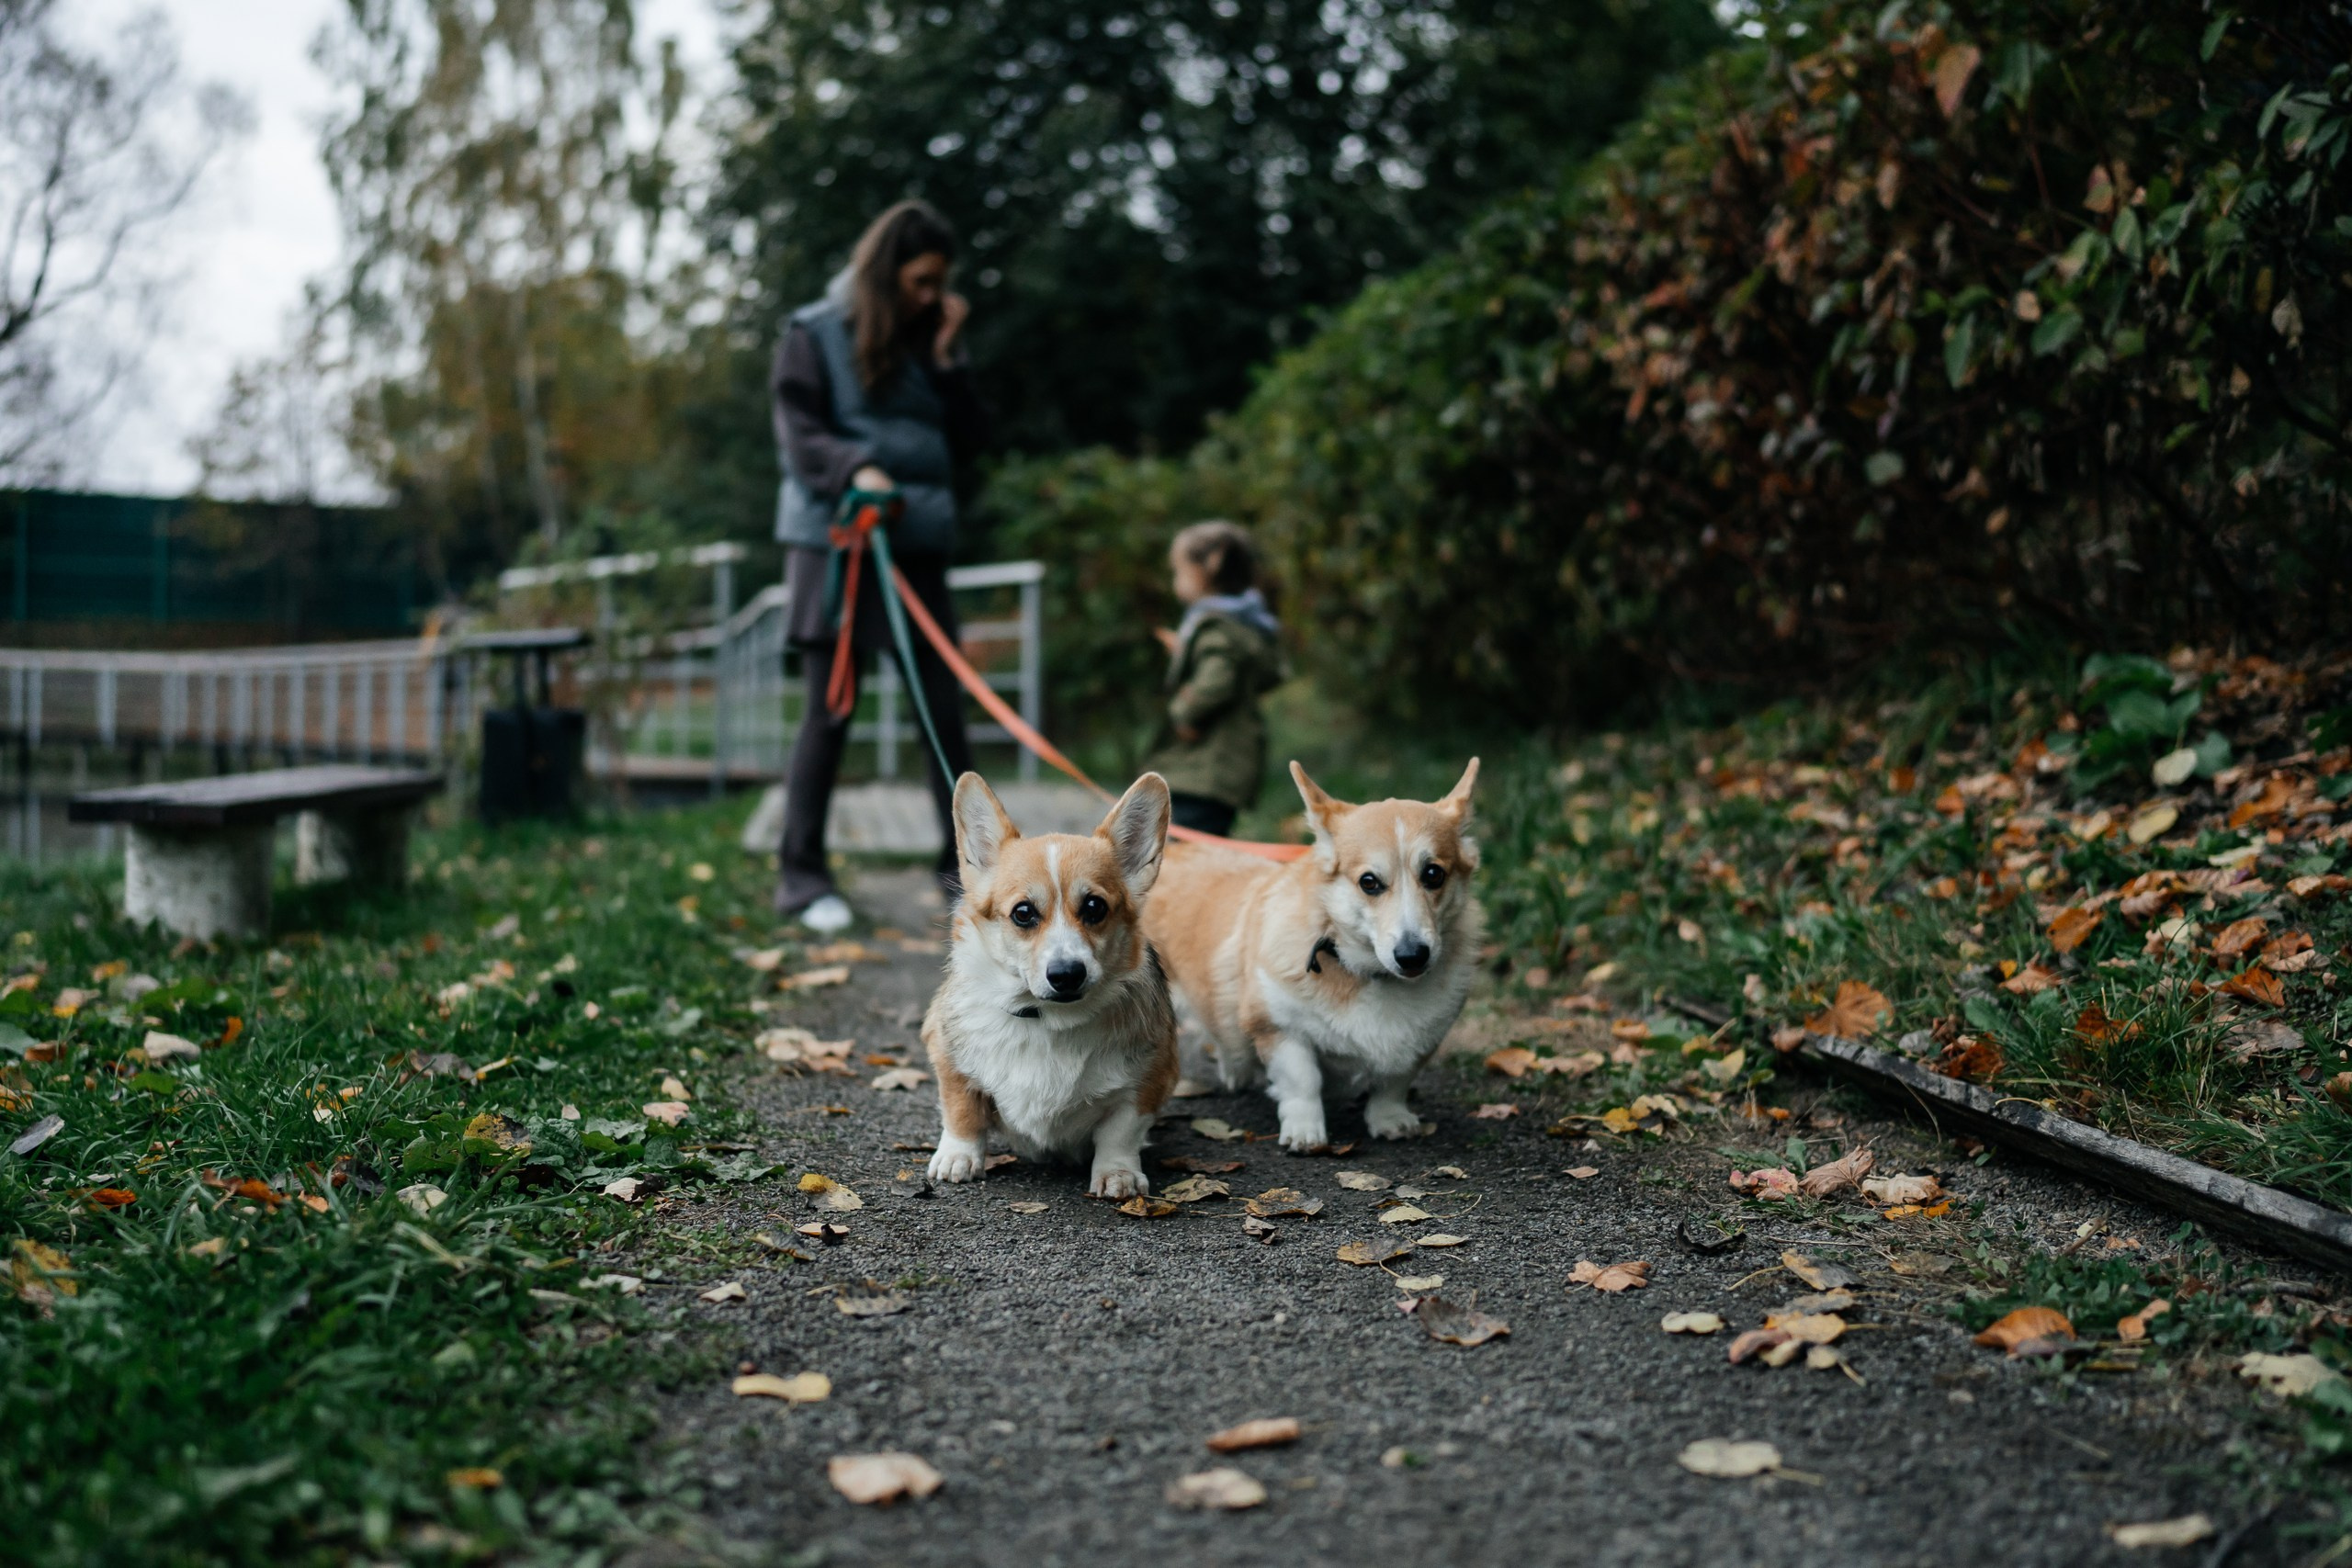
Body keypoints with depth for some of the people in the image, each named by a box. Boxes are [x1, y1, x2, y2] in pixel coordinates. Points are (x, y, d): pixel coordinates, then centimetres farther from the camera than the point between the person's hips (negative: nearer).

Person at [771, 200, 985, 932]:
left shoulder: (925, 339, 16)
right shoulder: (814, 335, 2)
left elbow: (963, 441, 12)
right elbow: (800, 436, -8)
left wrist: (947, 356, 2)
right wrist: (856, 470, -27)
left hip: (917, 547, 5)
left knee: (945, 707, 1)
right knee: (829, 712, -2)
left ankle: (962, 868, 9)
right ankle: (801, 874, 7)